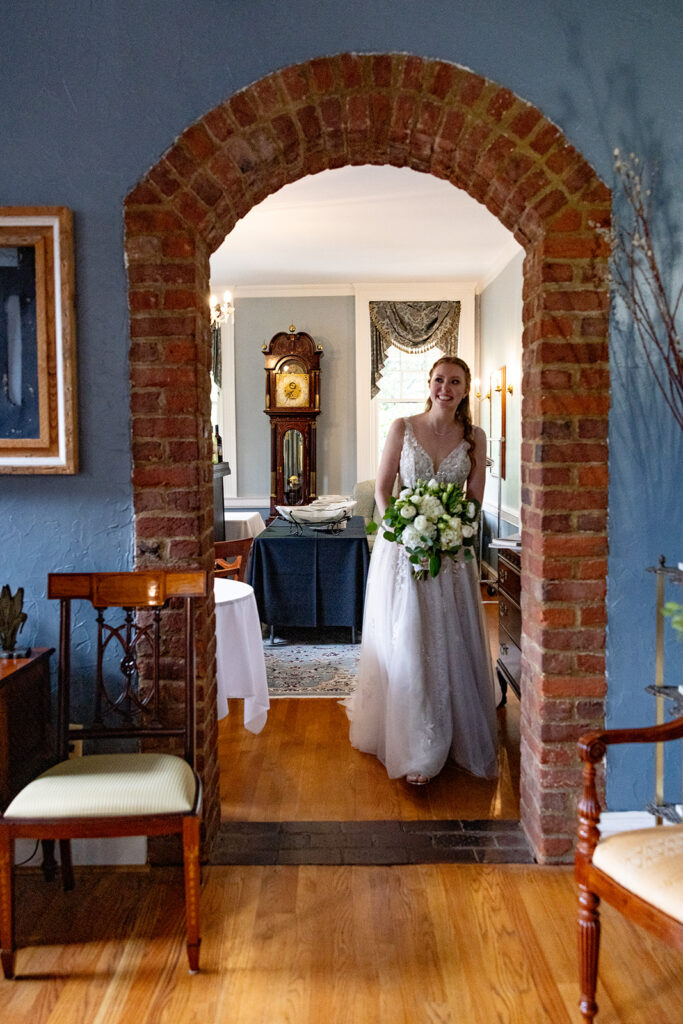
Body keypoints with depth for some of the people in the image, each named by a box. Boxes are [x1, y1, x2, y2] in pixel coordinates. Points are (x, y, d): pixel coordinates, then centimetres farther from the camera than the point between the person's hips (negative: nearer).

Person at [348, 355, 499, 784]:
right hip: (402, 548, -1)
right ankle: (416, 750, 13)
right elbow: (382, 488, 1)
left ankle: (458, 738, 25)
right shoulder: (403, 428, 0)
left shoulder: (474, 437, 4)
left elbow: (475, 499, 5)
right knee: (406, 645, 1)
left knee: (453, 644, 6)